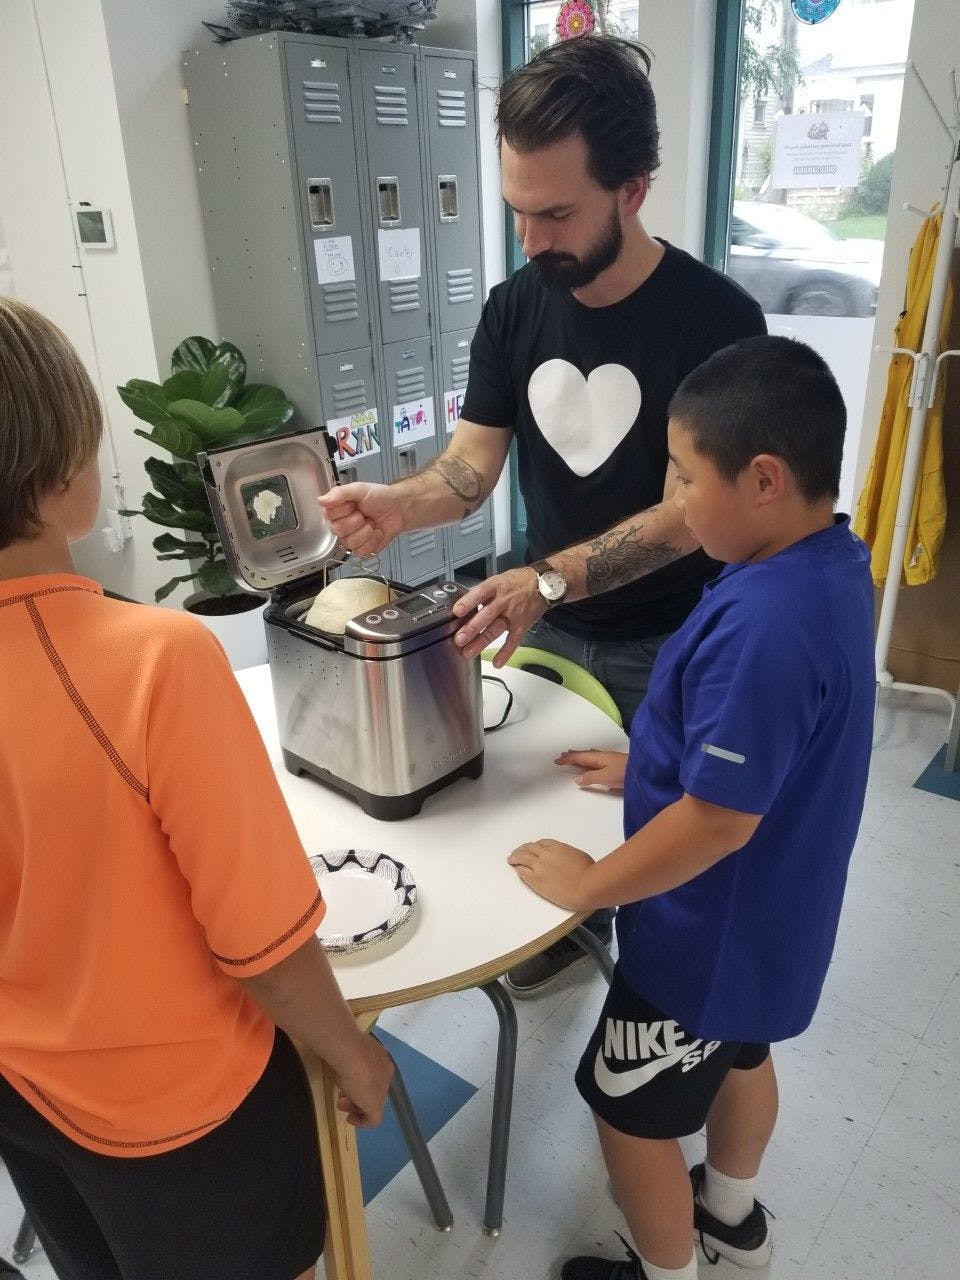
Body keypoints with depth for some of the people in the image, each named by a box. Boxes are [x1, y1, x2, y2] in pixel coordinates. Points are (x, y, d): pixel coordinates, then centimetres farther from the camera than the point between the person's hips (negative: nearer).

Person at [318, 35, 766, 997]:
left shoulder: (717, 319, -21)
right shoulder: (513, 307, -6)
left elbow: (691, 510, -24)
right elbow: (472, 464, -9)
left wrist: (548, 579, -35)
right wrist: (398, 504, -31)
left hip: (665, 640, -4)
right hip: (547, 623, 4)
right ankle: (573, 925, 50)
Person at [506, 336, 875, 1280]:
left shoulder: (762, 626, -36)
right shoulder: (833, 563, -5)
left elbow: (720, 817, -31)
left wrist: (589, 884, -19)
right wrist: (654, 768, 6)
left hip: (710, 932, -9)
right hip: (767, 914, 9)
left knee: (630, 1109, 14)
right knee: (740, 1055, 31)